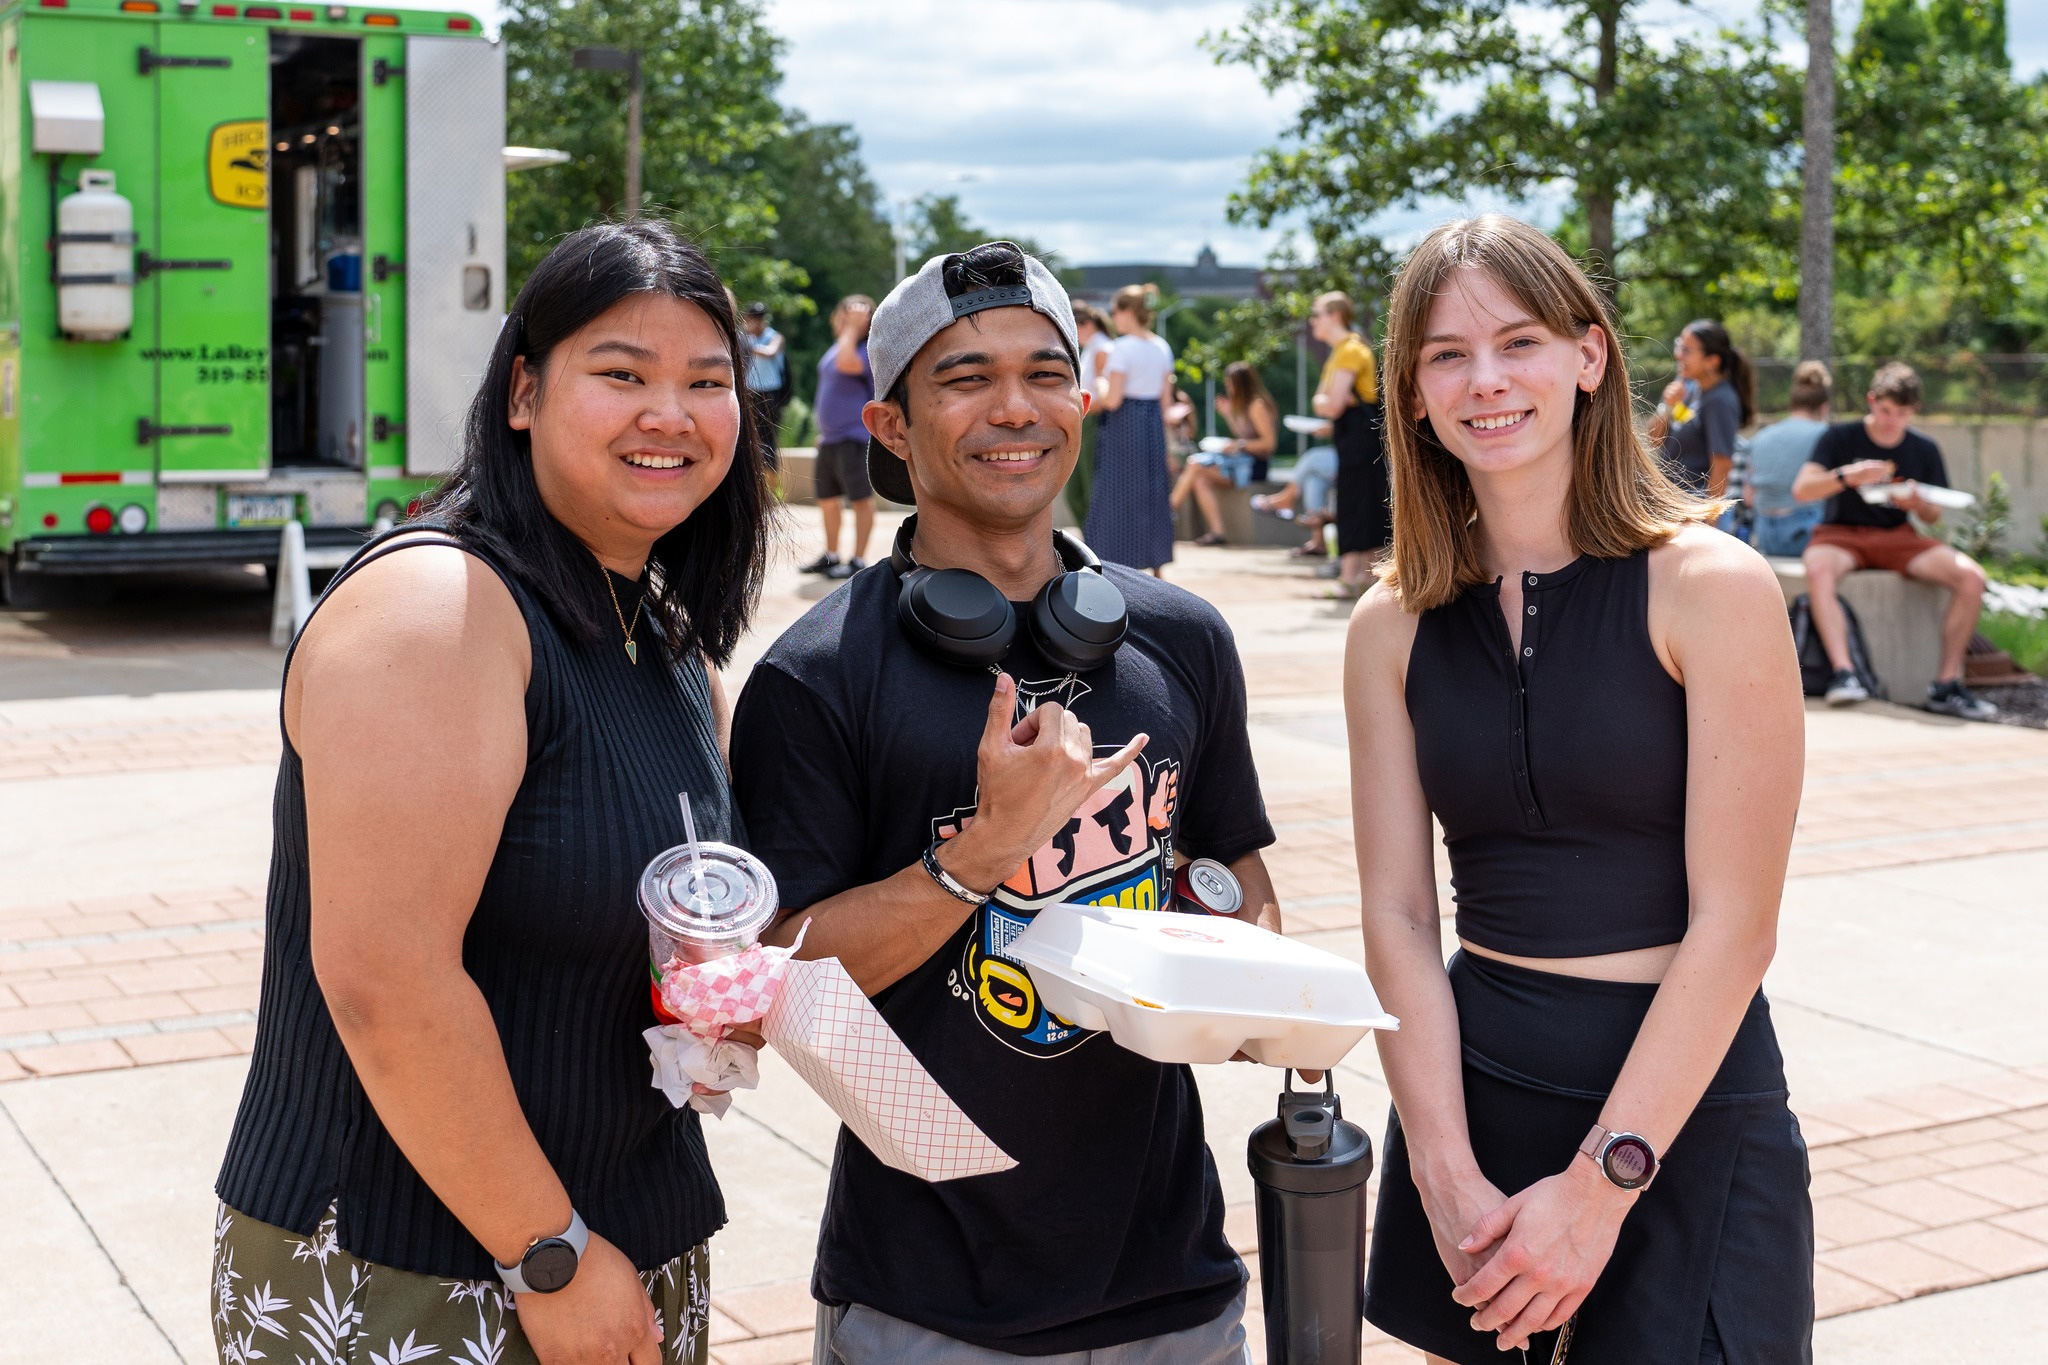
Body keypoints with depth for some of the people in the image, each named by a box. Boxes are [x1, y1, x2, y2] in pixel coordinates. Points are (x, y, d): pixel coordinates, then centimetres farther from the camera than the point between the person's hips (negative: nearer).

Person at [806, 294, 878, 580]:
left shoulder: (867, 352, -14)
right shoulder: (838, 346, 13)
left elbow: (846, 364, -38)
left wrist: (852, 329, -25)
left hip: (854, 438, -10)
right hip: (830, 438, 10)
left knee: (861, 498, -2)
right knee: (827, 499, 14)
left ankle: (858, 561, 2)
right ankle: (831, 556, 26)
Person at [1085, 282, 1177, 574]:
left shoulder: (1122, 348, -14)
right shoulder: (1162, 348, 6)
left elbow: (1112, 400, -19)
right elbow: (1166, 399, 10)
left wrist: (1099, 386, 2)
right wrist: (1160, 436, 17)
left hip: (1124, 427, -7)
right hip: (1154, 424, 7)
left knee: (1116, 496, 1)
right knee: (1150, 494, 14)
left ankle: (1118, 570, 1)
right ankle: (1157, 566, 20)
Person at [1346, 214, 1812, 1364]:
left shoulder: (1711, 589, -10)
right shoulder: (1395, 625, 2)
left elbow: (1734, 924, -12)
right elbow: (1397, 913, -1)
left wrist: (1602, 1182, -15)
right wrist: (1448, 1174, -11)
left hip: (1684, 1104, -3)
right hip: (1467, 1086, 3)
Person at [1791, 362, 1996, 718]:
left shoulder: (1924, 450, 9)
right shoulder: (1841, 439, 0)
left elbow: (1934, 517, 13)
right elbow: (1801, 489, -12)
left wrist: (1918, 504, -11)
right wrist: (1846, 477, -29)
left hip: (1897, 538, 3)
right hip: (1842, 533, -3)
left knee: (1971, 576, -22)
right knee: (1819, 571, -40)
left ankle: (1947, 682, -18)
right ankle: (1844, 673, -44)